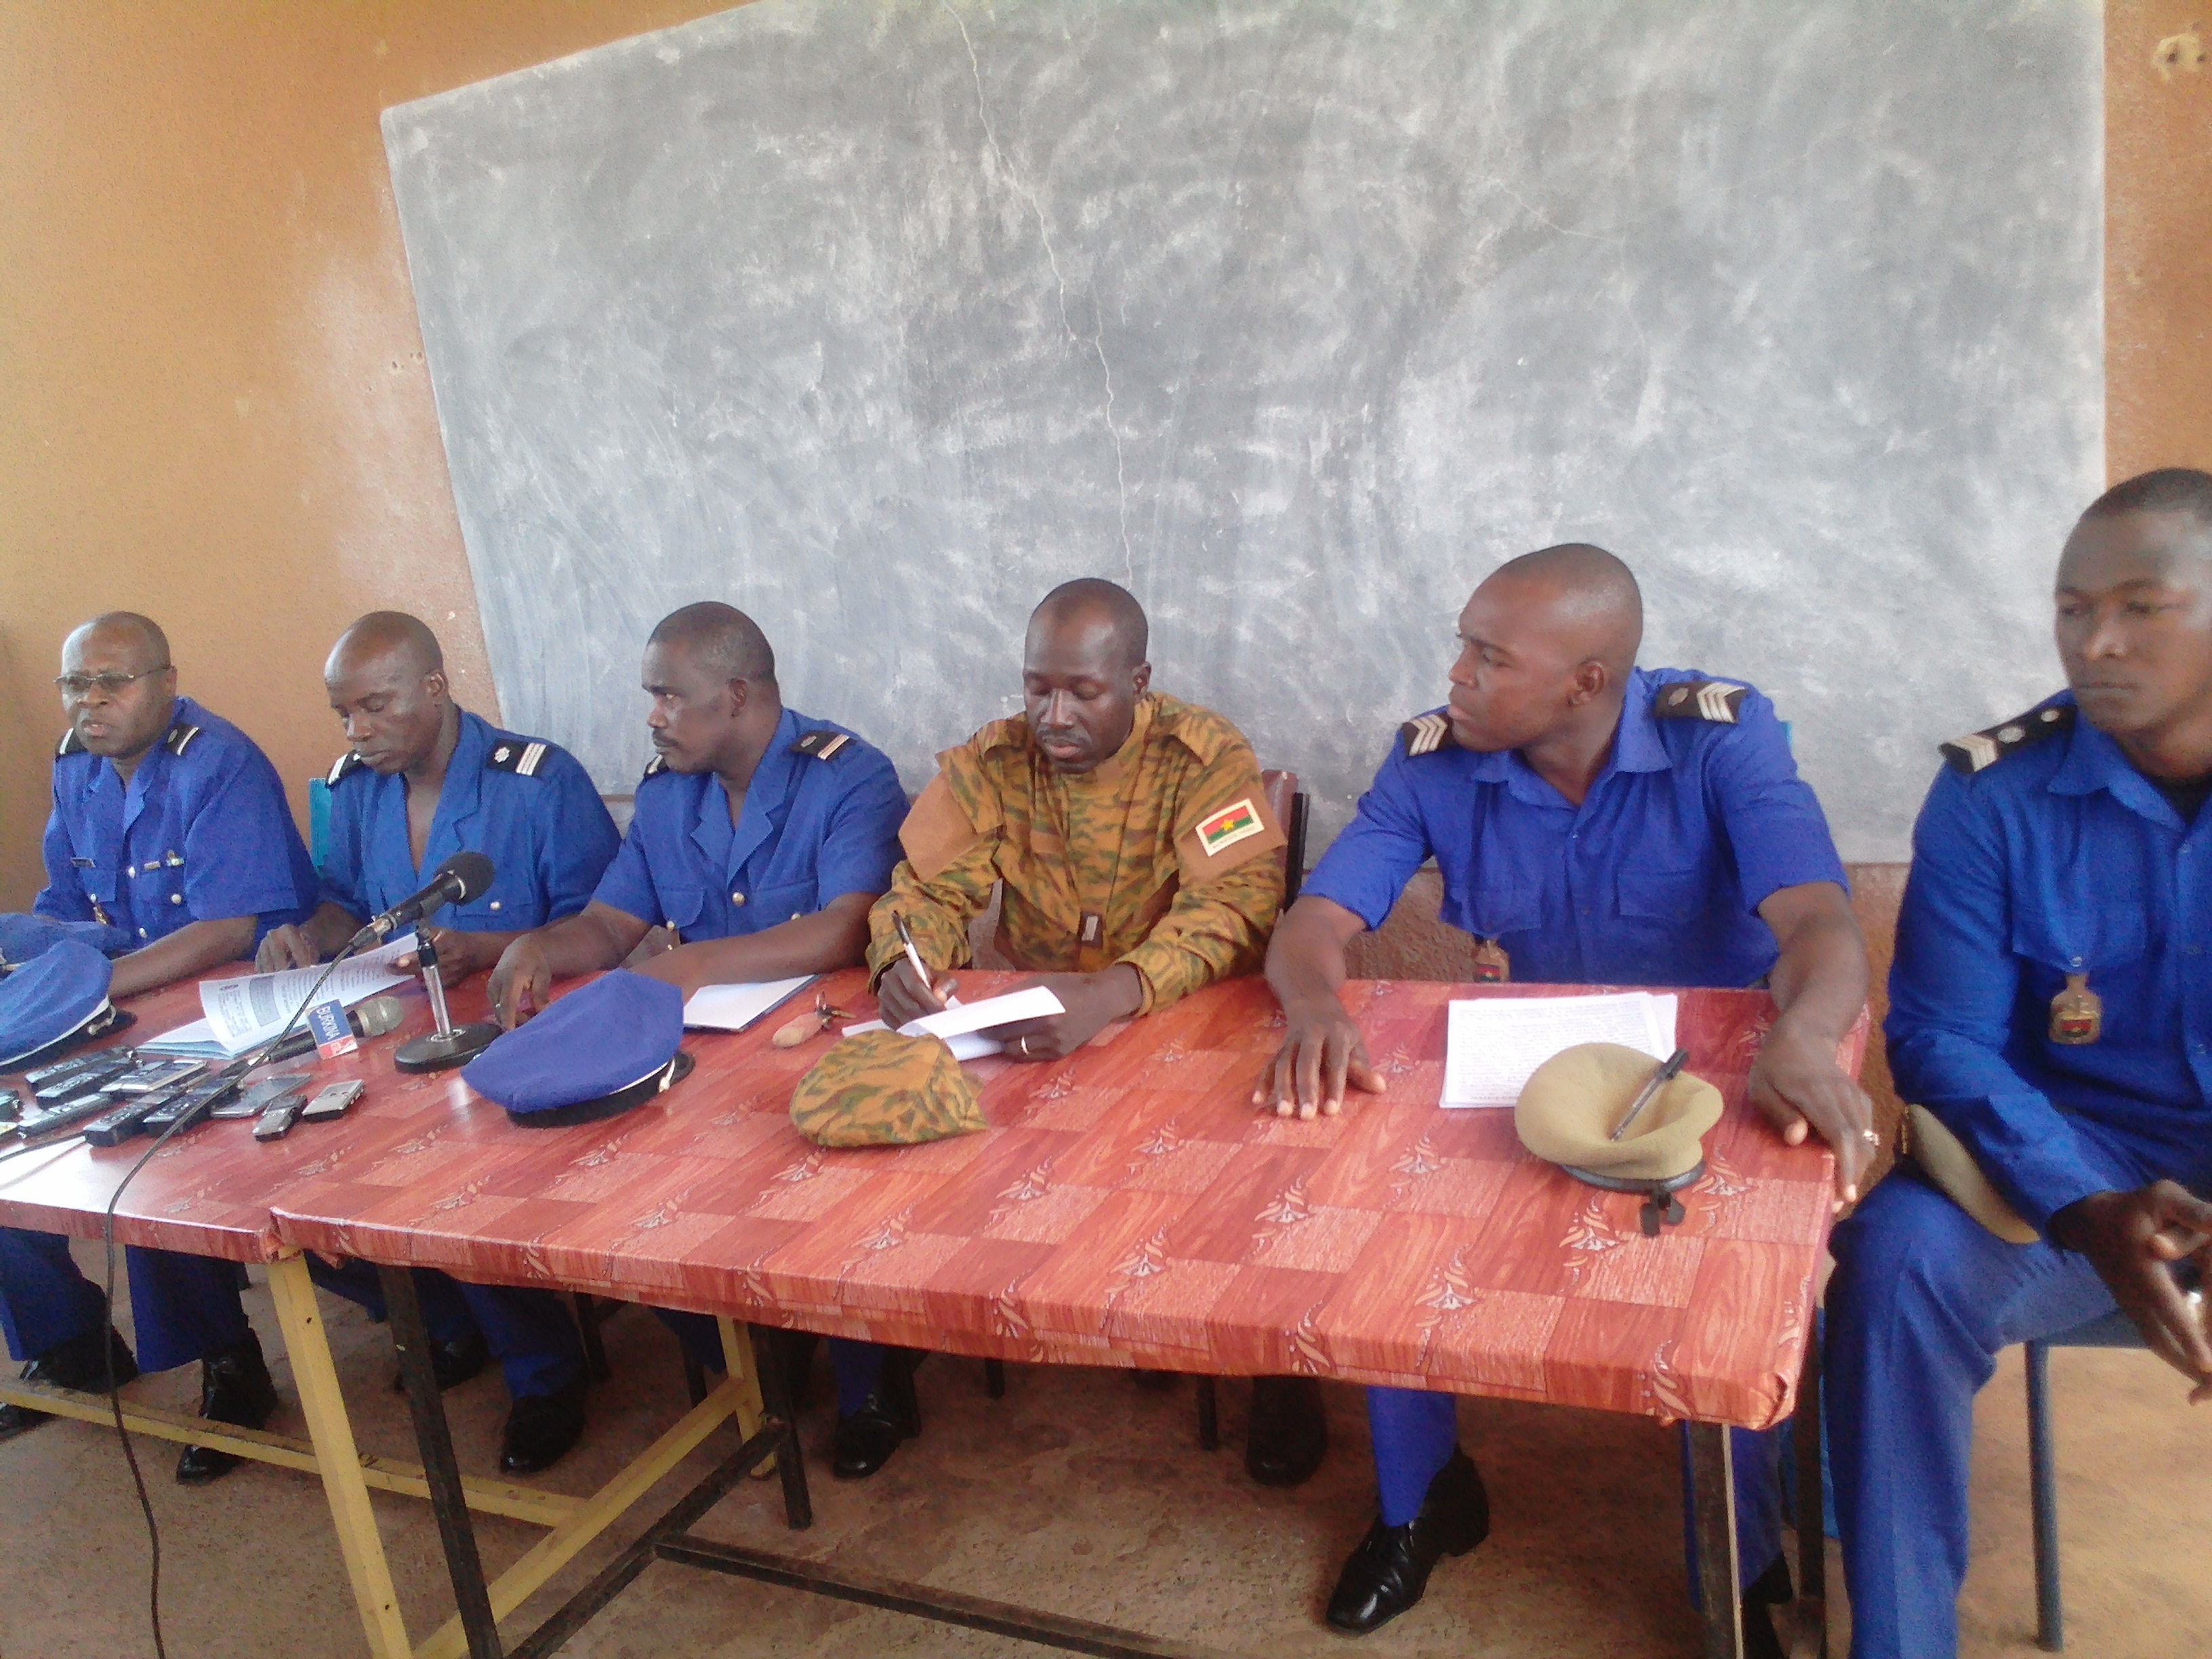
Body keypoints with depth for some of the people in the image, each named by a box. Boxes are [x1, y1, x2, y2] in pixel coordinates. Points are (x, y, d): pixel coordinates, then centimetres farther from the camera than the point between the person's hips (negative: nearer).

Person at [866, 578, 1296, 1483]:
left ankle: (1281, 1376, -1)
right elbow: (927, 889, 1)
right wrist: (902, 961, -26)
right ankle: (866, 1387, 4)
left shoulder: (1205, 756, -11)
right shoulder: (988, 765, 1)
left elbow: (1237, 905, -23)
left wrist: (1115, 991, -43)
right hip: (1016, 1034, 3)